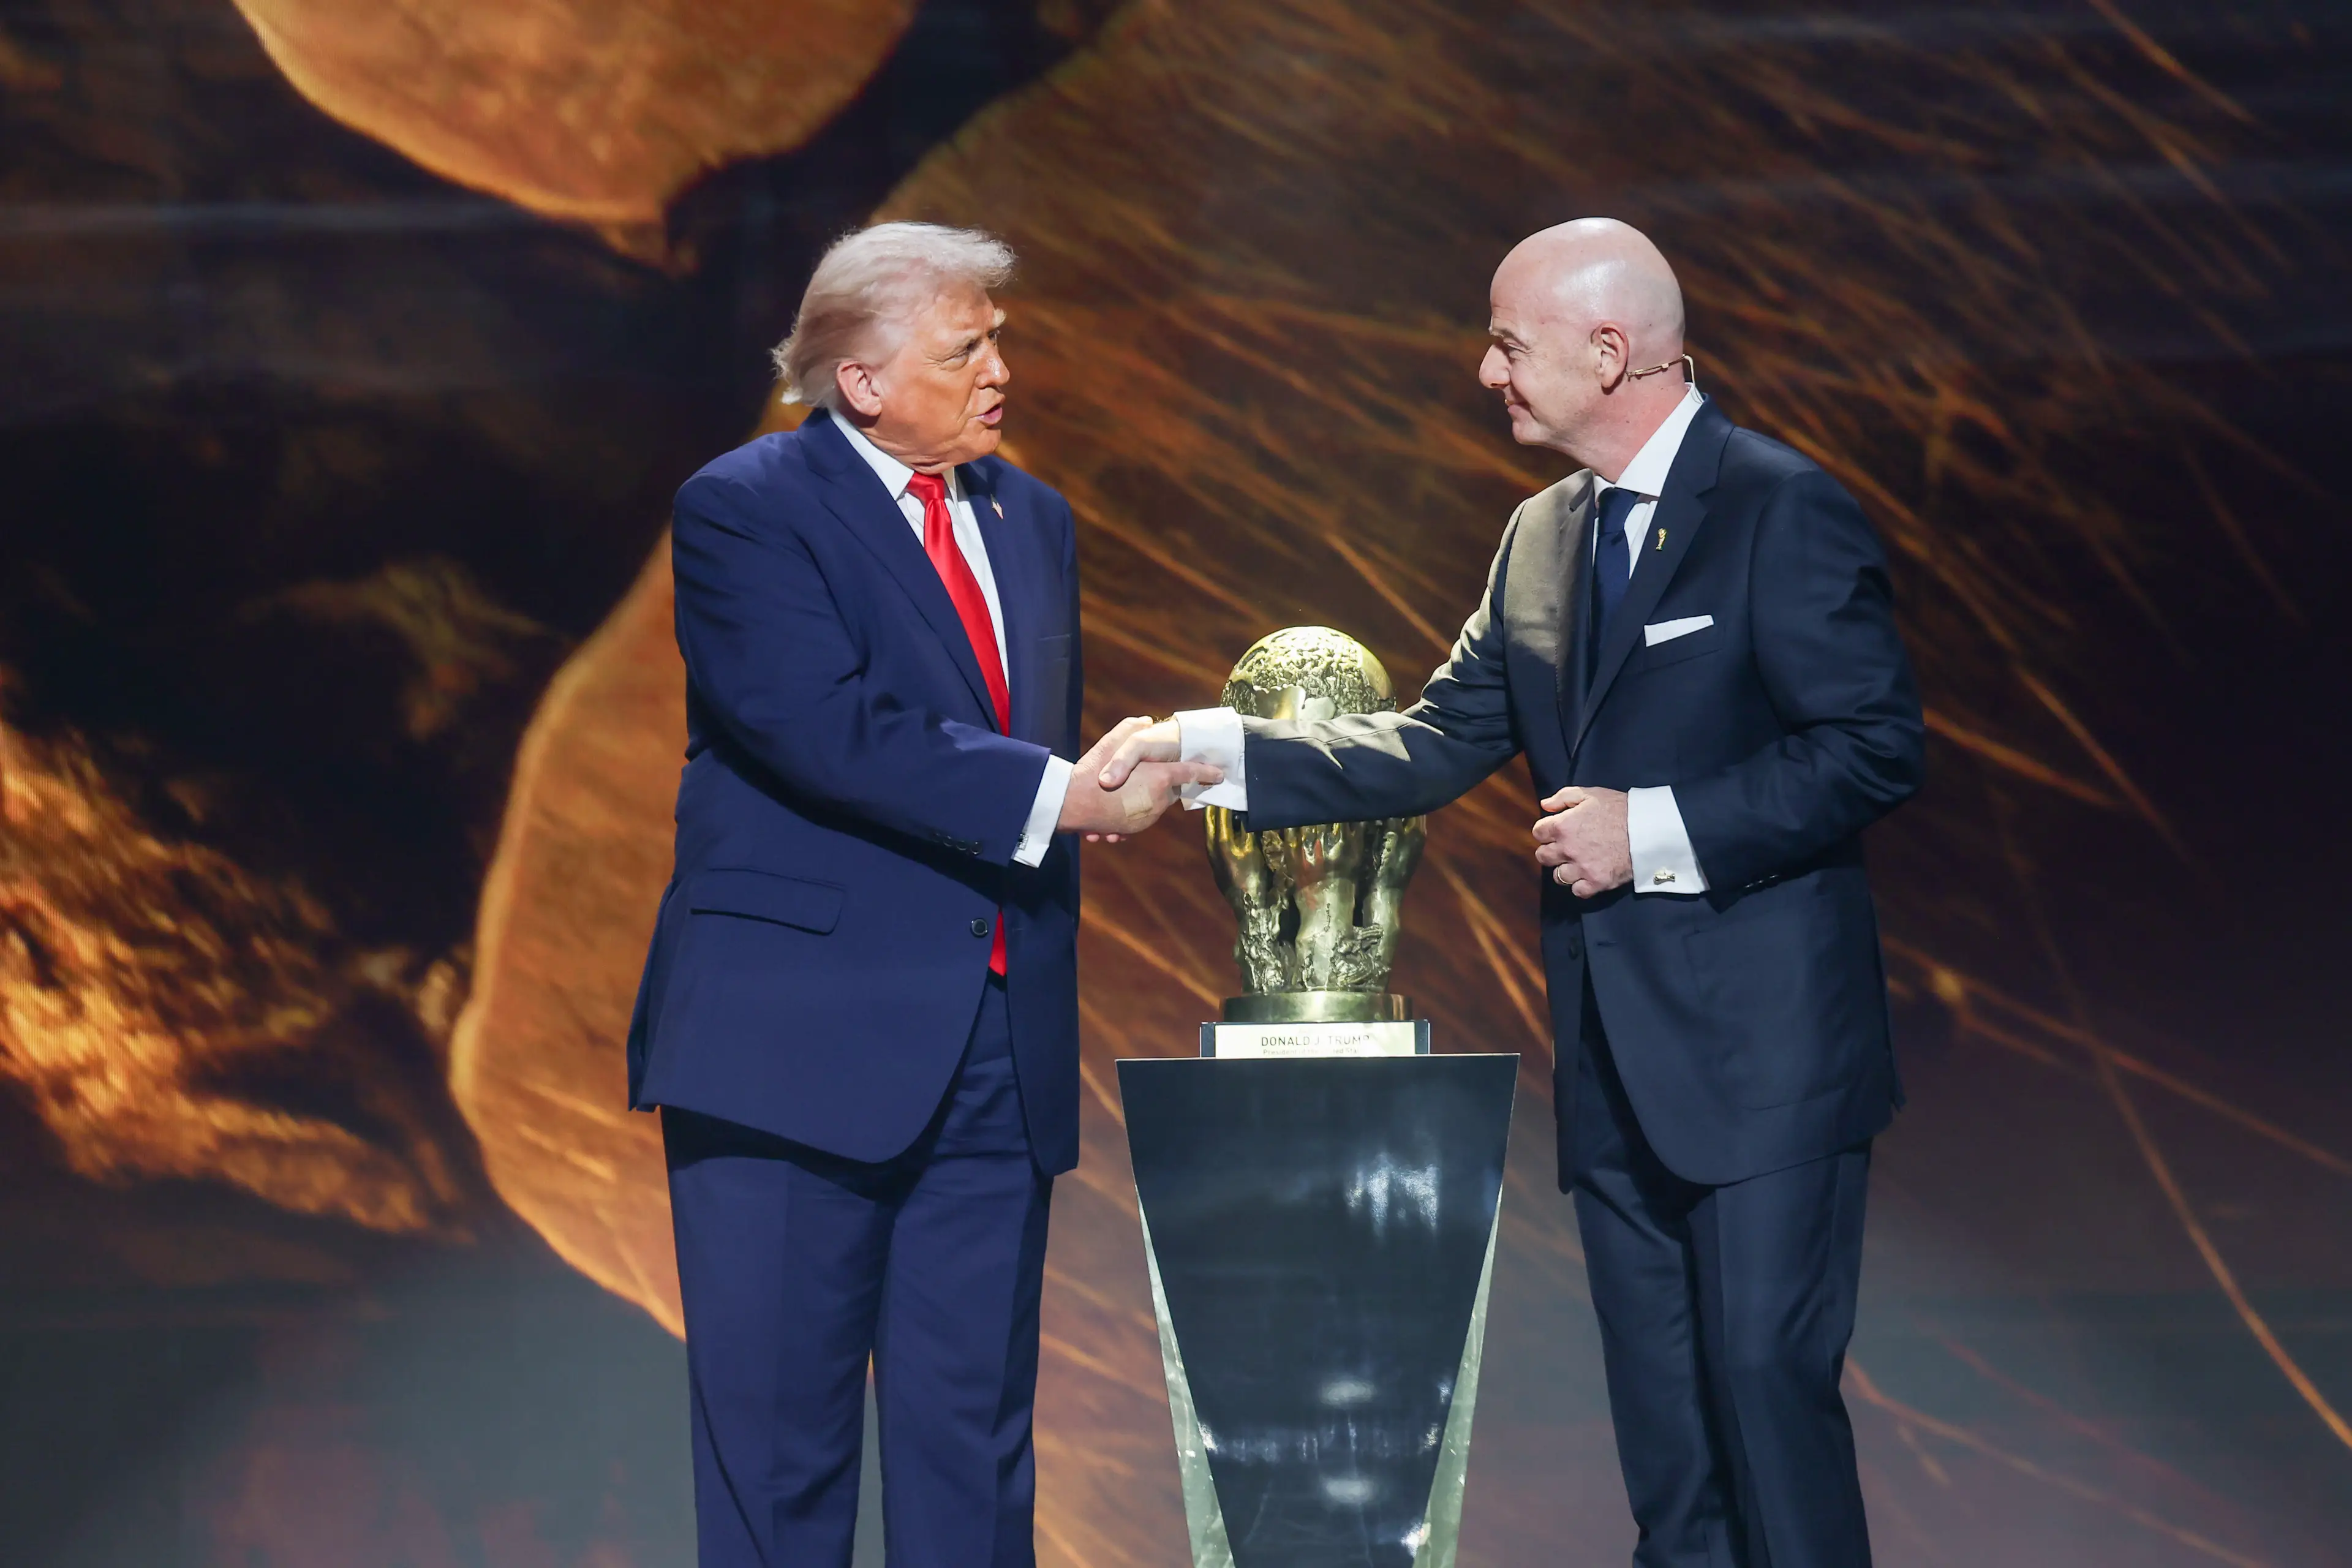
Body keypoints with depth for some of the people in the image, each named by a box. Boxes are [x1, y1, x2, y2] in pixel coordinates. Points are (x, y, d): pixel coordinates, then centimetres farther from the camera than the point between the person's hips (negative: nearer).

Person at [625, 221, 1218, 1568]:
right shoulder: (744, 510, -6)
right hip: (803, 1048, -6)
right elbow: (834, 734, -20)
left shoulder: (1032, 520, 16)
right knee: (779, 1441, 0)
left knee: (976, 1435, 9)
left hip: (997, 1048, 6)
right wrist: (1056, 795, -22)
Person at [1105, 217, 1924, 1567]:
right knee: (1660, 1417, 11)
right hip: (1617, 1056, 8)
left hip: (1762, 1052, -8)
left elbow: (1877, 748, -16)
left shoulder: (1784, 512, -11)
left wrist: (1655, 830, -18)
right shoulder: (1543, 540, 14)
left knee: (1767, 1382, -9)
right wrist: (1216, 748, 3)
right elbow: (1434, 746, 13)